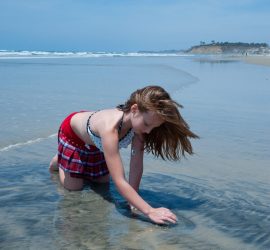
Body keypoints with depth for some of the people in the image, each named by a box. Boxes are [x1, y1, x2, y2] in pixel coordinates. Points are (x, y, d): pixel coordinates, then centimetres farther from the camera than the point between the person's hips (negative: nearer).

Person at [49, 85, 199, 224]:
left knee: (102, 181, 13)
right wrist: (150, 211, -54)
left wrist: (133, 199, -29)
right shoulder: (110, 127, -50)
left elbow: (137, 164, -25)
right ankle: (59, 161, 31)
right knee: (74, 187, 4)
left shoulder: (137, 122, -31)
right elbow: (119, 181, -51)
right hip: (72, 132, -5)